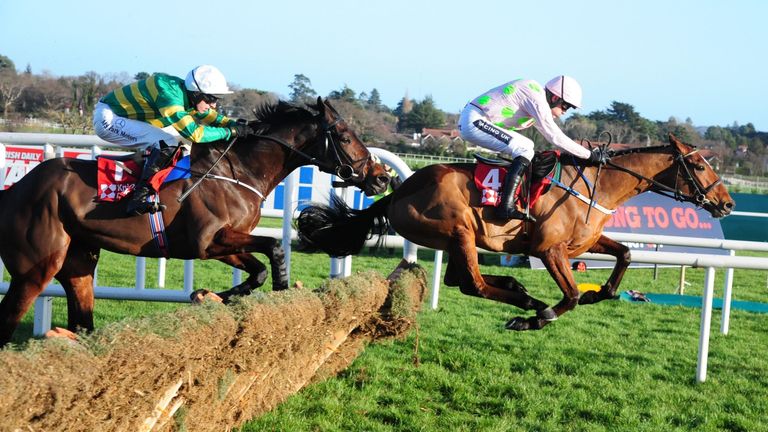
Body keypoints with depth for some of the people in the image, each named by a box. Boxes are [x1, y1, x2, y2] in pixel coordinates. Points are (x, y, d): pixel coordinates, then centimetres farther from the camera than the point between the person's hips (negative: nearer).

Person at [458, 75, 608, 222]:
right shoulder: (538, 100, -15)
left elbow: (552, 134, 23)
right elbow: (555, 137, -19)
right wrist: (589, 155, -13)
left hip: (472, 121, 11)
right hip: (473, 121, -11)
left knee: (526, 146, 18)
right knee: (525, 150, -17)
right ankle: (506, 207, -25)